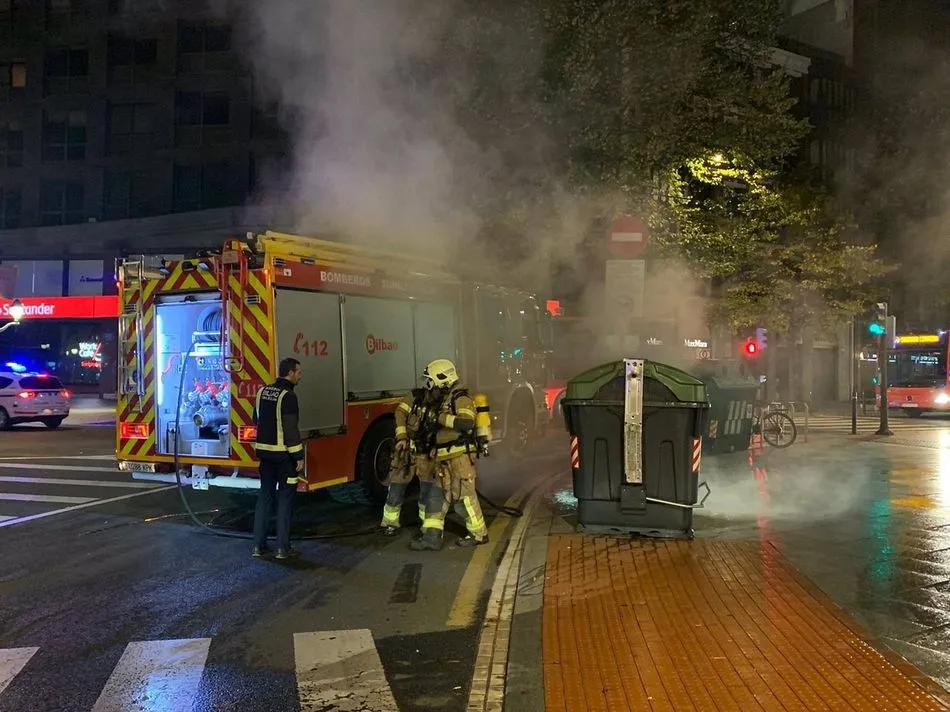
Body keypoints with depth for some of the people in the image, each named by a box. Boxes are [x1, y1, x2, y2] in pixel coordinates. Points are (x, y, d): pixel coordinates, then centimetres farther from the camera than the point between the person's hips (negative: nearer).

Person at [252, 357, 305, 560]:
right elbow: (291, 429, -20)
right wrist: (298, 456, -15)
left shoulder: (262, 392, 8)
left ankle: (258, 546, 14)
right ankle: (283, 548, 5)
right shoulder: (288, 396, -17)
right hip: (283, 454, -7)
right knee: (285, 499, 1)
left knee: (265, 495, 12)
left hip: (264, 451, 7)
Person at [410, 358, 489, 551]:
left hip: (460, 457, -10)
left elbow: (466, 423, -28)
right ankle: (432, 537, 5)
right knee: (436, 496, 5)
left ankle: (479, 534, 12)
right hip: (445, 459, 10)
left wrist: (442, 418, -21)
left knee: (464, 497, -3)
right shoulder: (446, 401, 19)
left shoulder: (461, 399, -11)